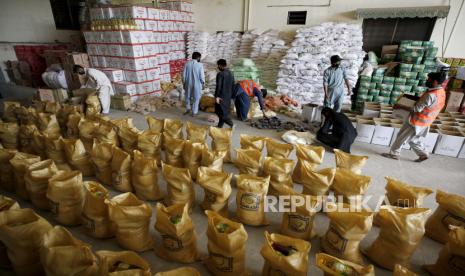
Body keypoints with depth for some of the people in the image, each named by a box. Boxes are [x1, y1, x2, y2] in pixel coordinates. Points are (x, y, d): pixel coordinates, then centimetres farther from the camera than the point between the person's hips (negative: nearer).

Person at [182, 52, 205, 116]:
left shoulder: (187, 64, -5)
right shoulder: (200, 65, -13)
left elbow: (184, 75, -3)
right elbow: (202, 76, -13)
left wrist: (184, 83, 9)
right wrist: (203, 82, 5)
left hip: (188, 84, 3)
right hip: (197, 84, -2)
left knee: (188, 97, 22)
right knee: (196, 98, 11)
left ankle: (188, 109, 33)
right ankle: (194, 112, 18)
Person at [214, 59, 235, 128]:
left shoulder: (220, 74, -15)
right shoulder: (231, 74, 8)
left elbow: (218, 86, -18)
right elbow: (233, 86, 12)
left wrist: (216, 96, -14)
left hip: (221, 96, -7)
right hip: (228, 96, 7)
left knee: (221, 112, -1)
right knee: (224, 111, 13)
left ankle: (231, 125, -10)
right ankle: (220, 126, 22)